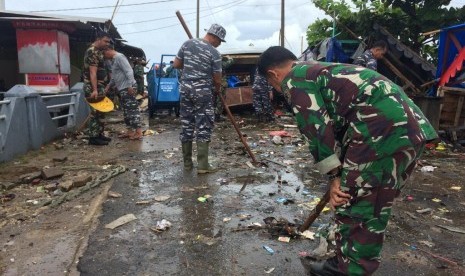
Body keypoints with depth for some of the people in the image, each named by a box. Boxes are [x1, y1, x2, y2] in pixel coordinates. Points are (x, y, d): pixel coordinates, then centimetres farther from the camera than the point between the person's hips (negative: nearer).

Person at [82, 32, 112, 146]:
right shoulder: (92, 52, -15)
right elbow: (93, 72, -23)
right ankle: (93, 137, -4)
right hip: (93, 87, -10)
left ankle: (99, 134, 20)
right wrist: (94, 90, -29)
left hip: (99, 86, 10)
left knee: (100, 112, 13)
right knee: (95, 112, -8)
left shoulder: (98, 51, 17)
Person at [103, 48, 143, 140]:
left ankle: (138, 132, -8)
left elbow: (129, 71, -21)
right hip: (123, 89, 10)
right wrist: (109, 85, 18)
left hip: (127, 88, -10)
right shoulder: (115, 59, 20)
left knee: (133, 109, -9)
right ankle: (130, 131, 18)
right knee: (126, 110, 12)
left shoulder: (119, 57, -11)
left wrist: (130, 86, -25)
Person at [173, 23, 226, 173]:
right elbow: (217, 79, -4)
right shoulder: (214, 53, -8)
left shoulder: (188, 43, 5)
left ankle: (187, 162, 18)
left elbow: (176, 64, 9)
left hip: (185, 88, 5)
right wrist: (217, 89, 16)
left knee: (186, 125, 10)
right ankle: (202, 165, -1)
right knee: (204, 127, 0)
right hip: (202, 91, -5)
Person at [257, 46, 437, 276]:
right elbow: (334, 124, 30)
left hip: (382, 131, -10)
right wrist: (342, 173, 33)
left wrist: (334, 176, 2)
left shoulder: (294, 79, 0)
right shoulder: (318, 71, 29)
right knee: (371, 209, 18)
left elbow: (318, 130, -8)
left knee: (355, 208, 2)